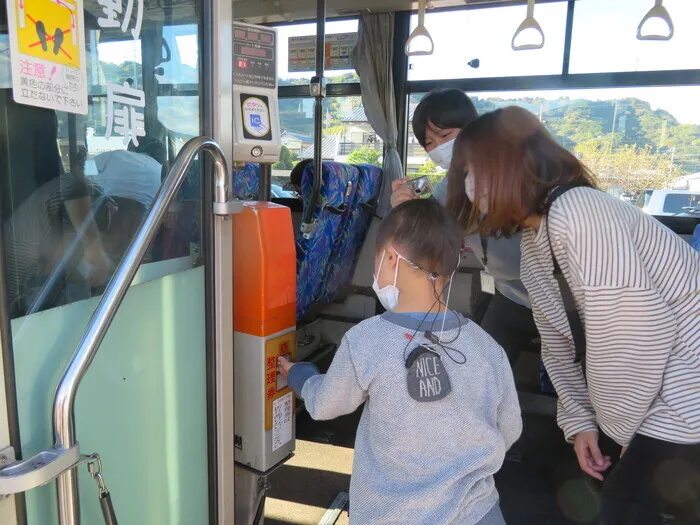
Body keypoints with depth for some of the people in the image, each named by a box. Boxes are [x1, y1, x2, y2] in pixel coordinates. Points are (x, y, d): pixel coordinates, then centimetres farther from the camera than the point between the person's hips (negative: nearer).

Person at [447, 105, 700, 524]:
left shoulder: (576, 211, -25)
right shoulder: (534, 238, 6)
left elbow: (638, 331, -27)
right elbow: (560, 339, 10)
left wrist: (616, 422, -12)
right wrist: (580, 419, 5)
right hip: (656, 396, 8)